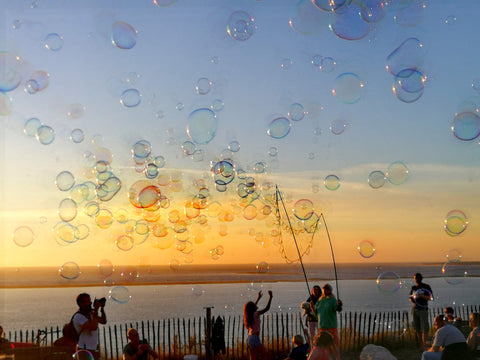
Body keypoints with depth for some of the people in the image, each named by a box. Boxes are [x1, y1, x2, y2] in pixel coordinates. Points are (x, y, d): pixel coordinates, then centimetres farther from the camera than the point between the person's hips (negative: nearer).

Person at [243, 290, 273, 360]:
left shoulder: (248, 315, 9)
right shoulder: (255, 314, -13)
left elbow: (253, 308, 30)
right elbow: (267, 308, -10)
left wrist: (258, 298, 37)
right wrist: (270, 297, -1)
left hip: (249, 338, 8)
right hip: (254, 339, -8)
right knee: (264, 353, 7)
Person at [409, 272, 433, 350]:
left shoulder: (426, 287, 3)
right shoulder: (413, 288, 15)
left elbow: (430, 298, -2)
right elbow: (411, 298, 22)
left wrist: (422, 296, -19)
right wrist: (411, 300, -2)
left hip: (423, 309, -4)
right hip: (414, 309, 4)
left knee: (424, 328, -12)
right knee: (417, 328, 3)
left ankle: (424, 345, -13)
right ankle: (421, 345, 7)